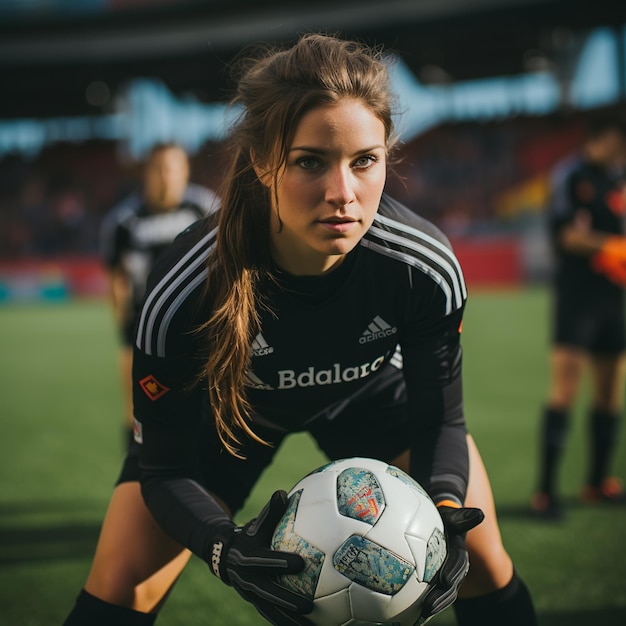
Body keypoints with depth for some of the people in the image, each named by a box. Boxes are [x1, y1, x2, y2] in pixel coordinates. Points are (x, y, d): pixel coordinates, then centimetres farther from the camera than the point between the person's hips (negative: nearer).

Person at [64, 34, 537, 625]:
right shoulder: (182, 293, -38)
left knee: (482, 565, -9)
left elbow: (438, 420, -17)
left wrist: (442, 508, -39)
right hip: (231, 406, -1)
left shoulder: (427, 268, -33)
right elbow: (165, 468, -26)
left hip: (373, 394, 2)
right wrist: (226, 548, -47)